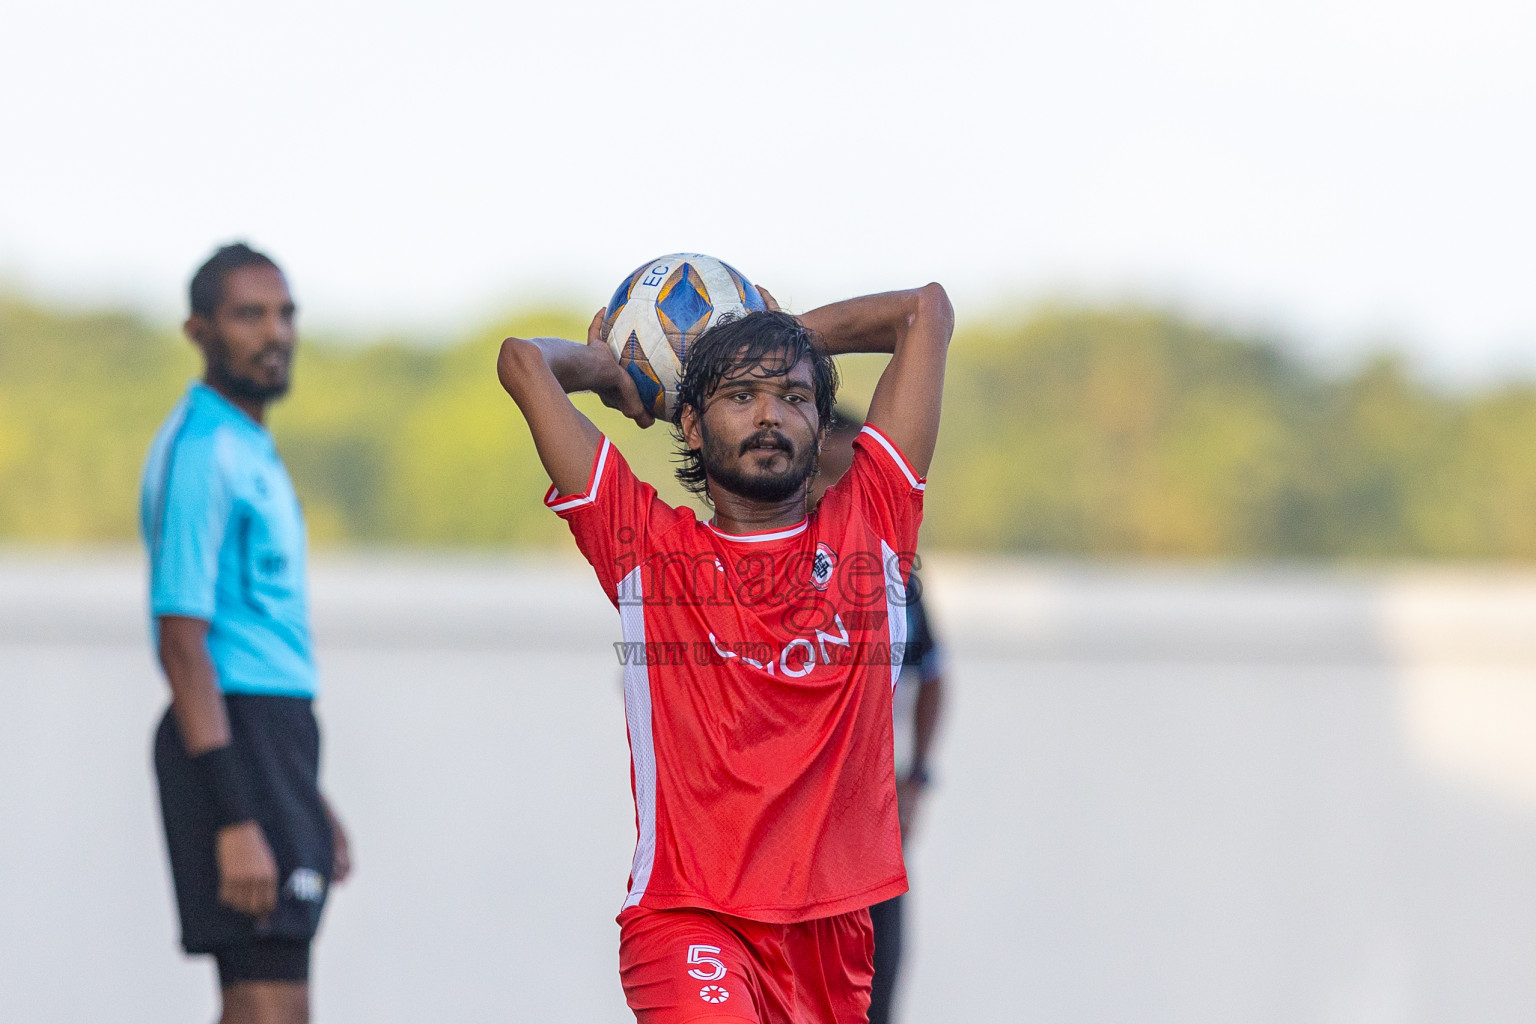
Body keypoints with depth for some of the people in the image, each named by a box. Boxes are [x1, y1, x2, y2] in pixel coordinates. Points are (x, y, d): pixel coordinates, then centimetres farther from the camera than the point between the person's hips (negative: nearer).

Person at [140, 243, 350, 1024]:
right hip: (234, 745, -10)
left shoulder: (252, 450, 19)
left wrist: (309, 802, 27)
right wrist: (235, 820, -26)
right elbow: (181, 639, -20)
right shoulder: (199, 453, -13)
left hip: (271, 735, 10)